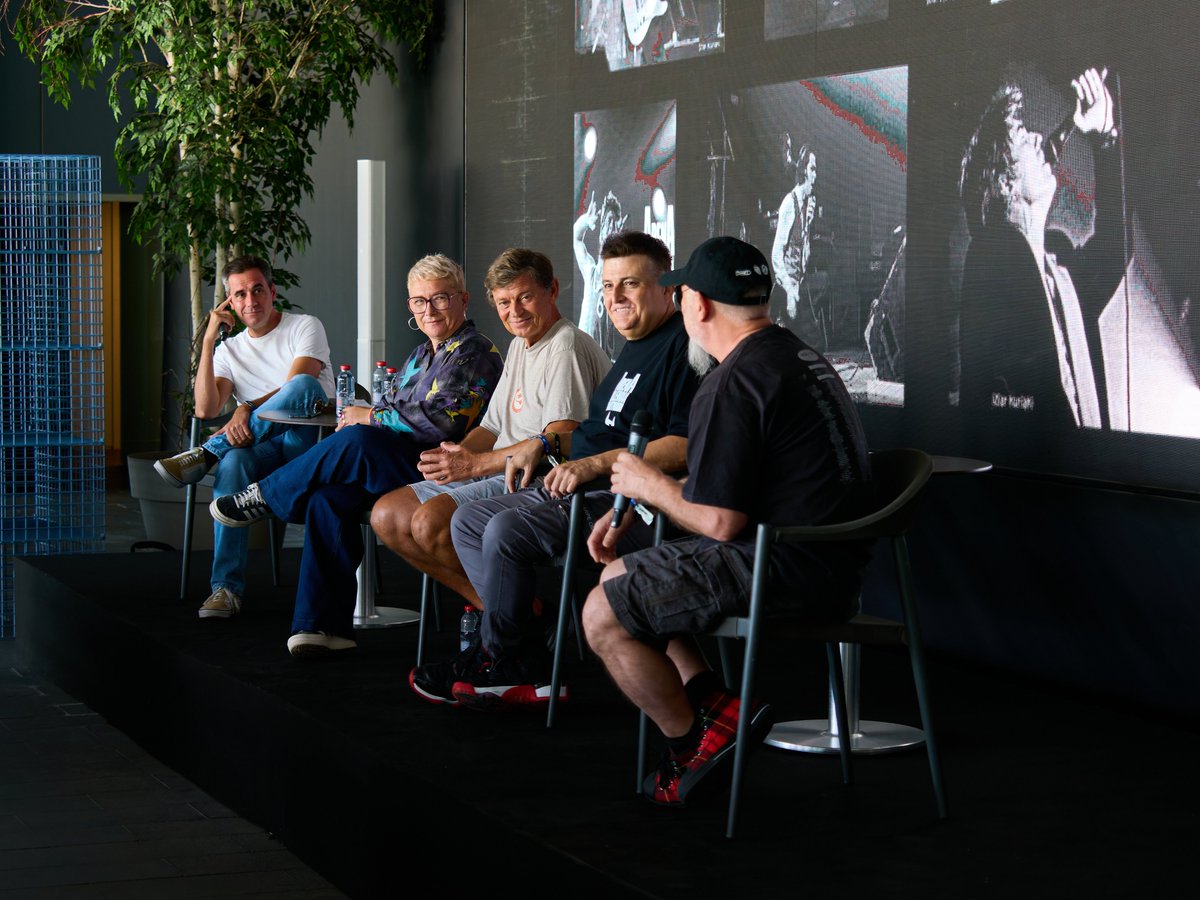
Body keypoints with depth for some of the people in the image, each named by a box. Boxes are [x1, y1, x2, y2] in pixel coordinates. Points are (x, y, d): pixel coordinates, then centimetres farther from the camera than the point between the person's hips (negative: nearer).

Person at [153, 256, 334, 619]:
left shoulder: (305, 327, 7)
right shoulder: (229, 350, 18)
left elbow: (297, 389, -9)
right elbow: (205, 409, 1)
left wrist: (248, 409, -20)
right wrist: (209, 341, -1)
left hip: (307, 440, -3)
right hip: (262, 449, 3)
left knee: (304, 385, -35)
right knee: (233, 461, -35)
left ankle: (205, 453, -27)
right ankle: (226, 588, -37)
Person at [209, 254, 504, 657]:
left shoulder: (476, 354, -4)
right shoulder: (419, 356, 26)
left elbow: (441, 420, -17)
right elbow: (389, 408, 26)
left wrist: (370, 418, -7)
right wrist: (361, 419, 1)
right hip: (397, 469, 8)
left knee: (356, 441, -31)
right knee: (328, 497, -21)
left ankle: (266, 496, -7)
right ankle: (322, 624, -22)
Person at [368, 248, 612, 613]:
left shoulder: (567, 347, -12)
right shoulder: (519, 347, 20)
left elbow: (561, 442, -23)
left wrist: (477, 464, -22)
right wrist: (453, 456, -1)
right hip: (500, 475, 11)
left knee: (430, 521, -28)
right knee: (387, 516, 4)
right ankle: (491, 608, -2)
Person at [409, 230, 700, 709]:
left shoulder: (682, 347, -13)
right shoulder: (635, 347, 21)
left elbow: (687, 445, -25)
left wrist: (597, 463, -26)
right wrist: (544, 444, 18)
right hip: (577, 490, 12)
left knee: (507, 531, -26)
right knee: (467, 520, 7)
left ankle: (497, 664, -5)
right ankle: (530, 665, -5)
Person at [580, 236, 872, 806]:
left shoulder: (734, 384, -18)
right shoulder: (802, 356, 16)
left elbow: (720, 523, -19)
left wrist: (649, 486, -1)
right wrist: (631, 511, 19)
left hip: (788, 570, -11)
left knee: (602, 616, -7)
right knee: (619, 576, 19)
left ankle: (695, 744, 5)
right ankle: (719, 709, 5)